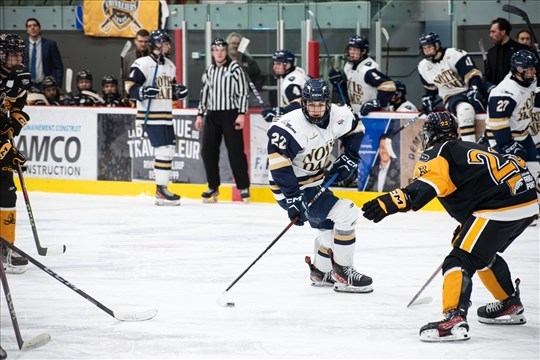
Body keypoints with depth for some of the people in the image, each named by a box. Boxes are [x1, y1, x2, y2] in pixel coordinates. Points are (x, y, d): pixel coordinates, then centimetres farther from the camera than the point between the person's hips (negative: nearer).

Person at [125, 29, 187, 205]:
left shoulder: (170, 66, 16)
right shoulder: (143, 64, -10)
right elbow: (130, 87, -12)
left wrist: (178, 91, 5)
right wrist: (143, 92, -29)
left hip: (166, 116, 9)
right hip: (151, 116, -9)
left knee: (169, 149, 9)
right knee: (164, 149, -14)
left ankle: (163, 187, 18)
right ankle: (161, 191, -10)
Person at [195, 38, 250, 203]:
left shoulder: (235, 68, -5)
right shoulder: (209, 71, 13)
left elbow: (243, 91, -8)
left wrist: (241, 114, -15)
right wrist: (200, 115, 15)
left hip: (230, 114, -6)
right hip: (212, 115, 6)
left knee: (235, 150, -9)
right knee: (208, 150, 2)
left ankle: (244, 187, -3)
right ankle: (213, 187, 13)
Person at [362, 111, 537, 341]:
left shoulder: (437, 153, 1)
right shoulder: (472, 149, 27)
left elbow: (427, 186, -19)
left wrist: (392, 202, -32)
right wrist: (466, 227, 46)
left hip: (500, 208, -9)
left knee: (460, 261, -12)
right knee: (483, 254, 31)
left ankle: (454, 319, -29)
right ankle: (510, 305, 43)